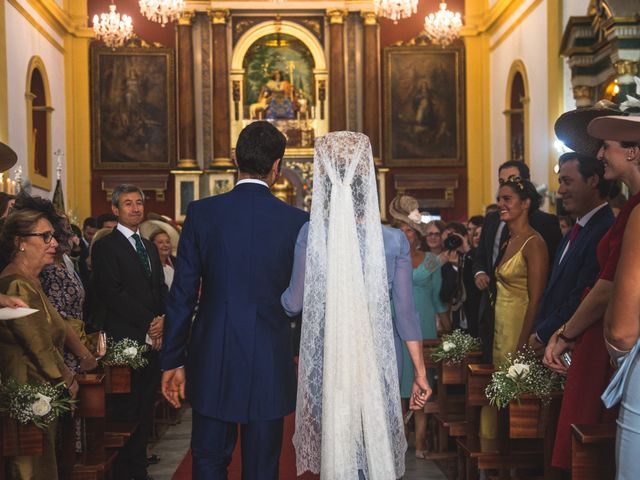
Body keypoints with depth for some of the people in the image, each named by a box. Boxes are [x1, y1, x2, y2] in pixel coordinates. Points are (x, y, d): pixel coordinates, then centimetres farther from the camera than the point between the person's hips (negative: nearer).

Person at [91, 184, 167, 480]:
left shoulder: (149, 247, 20)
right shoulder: (106, 247, -4)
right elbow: (111, 294, -12)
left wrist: (163, 320, -2)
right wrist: (150, 322, -12)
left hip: (153, 339, 7)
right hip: (126, 340, -7)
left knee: (145, 409, 8)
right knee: (127, 410, -5)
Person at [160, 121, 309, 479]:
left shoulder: (202, 213, -5)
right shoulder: (297, 221, -6)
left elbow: (183, 293, -3)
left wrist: (173, 360, 5)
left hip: (212, 360, 1)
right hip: (270, 363, 0)